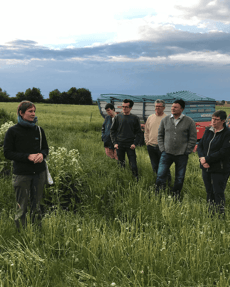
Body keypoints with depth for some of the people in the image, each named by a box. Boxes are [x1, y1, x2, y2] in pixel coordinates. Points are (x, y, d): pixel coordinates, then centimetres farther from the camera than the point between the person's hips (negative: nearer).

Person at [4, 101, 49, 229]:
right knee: (22, 206, 0)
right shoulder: (13, 131, -4)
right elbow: (8, 153, -5)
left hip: (39, 172, 4)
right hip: (22, 174, -3)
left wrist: (42, 154, -10)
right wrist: (28, 156, -17)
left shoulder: (39, 130, 7)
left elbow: (46, 148, 15)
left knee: (37, 204, 11)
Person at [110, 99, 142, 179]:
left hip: (130, 145, -2)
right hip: (119, 145, 2)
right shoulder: (118, 117, 5)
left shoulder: (135, 118, 2)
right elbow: (112, 130, 10)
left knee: (133, 165, -6)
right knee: (121, 164, 10)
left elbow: (139, 132, 4)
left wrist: (135, 143, -8)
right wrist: (114, 142, -1)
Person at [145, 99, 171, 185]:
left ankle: (168, 183, 8)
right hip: (151, 146, 5)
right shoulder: (150, 117, 10)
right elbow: (146, 131, 17)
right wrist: (147, 141, 9)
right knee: (154, 167, 15)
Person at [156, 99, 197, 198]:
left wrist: (186, 152, -4)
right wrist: (162, 149, 3)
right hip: (166, 153, 1)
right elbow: (160, 135, 12)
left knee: (179, 178, 9)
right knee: (160, 175, -3)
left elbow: (193, 138, 1)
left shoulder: (189, 121, -2)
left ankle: (176, 197, 25)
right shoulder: (165, 120, 5)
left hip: (181, 155, -1)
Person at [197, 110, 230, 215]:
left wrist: (207, 159, -17)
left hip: (219, 170, -6)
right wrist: (202, 158, -10)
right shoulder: (208, 131, 10)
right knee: (209, 192, 14)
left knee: (218, 193, -2)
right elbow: (200, 146, 10)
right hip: (206, 167, 6)